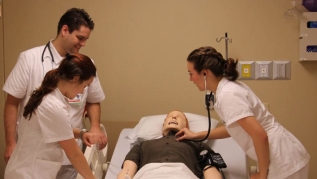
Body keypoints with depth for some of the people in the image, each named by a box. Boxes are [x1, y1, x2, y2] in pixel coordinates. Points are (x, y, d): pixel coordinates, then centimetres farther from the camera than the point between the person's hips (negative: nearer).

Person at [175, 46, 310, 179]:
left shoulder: (227, 94, -21)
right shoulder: (228, 87, 6)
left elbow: (260, 135, -27)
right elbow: (232, 128, 21)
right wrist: (196, 135, 19)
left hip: (284, 163, -9)